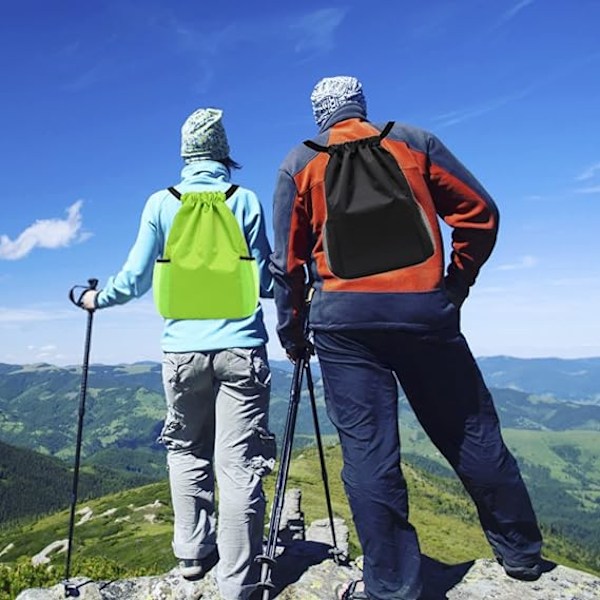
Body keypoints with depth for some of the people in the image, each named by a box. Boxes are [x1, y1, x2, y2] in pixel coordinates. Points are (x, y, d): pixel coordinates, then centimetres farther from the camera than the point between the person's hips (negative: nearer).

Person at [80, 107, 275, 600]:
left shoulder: (161, 203, 6)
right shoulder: (245, 200, 3)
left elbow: (136, 279, 7)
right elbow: (264, 281, 4)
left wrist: (98, 299, 26)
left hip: (184, 349, 2)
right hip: (241, 348, -1)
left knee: (188, 452, 21)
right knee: (238, 464, 1)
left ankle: (192, 553, 27)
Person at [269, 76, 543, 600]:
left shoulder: (299, 162, 12)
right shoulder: (414, 142, 12)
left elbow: (287, 259, 9)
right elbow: (480, 212, 6)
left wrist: (291, 332, 17)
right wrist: (458, 282, 15)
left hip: (344, 318, 0)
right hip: (425, 310, 1)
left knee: (367, 449, 3)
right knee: (472, 435, 12)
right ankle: (521, 554, 27)